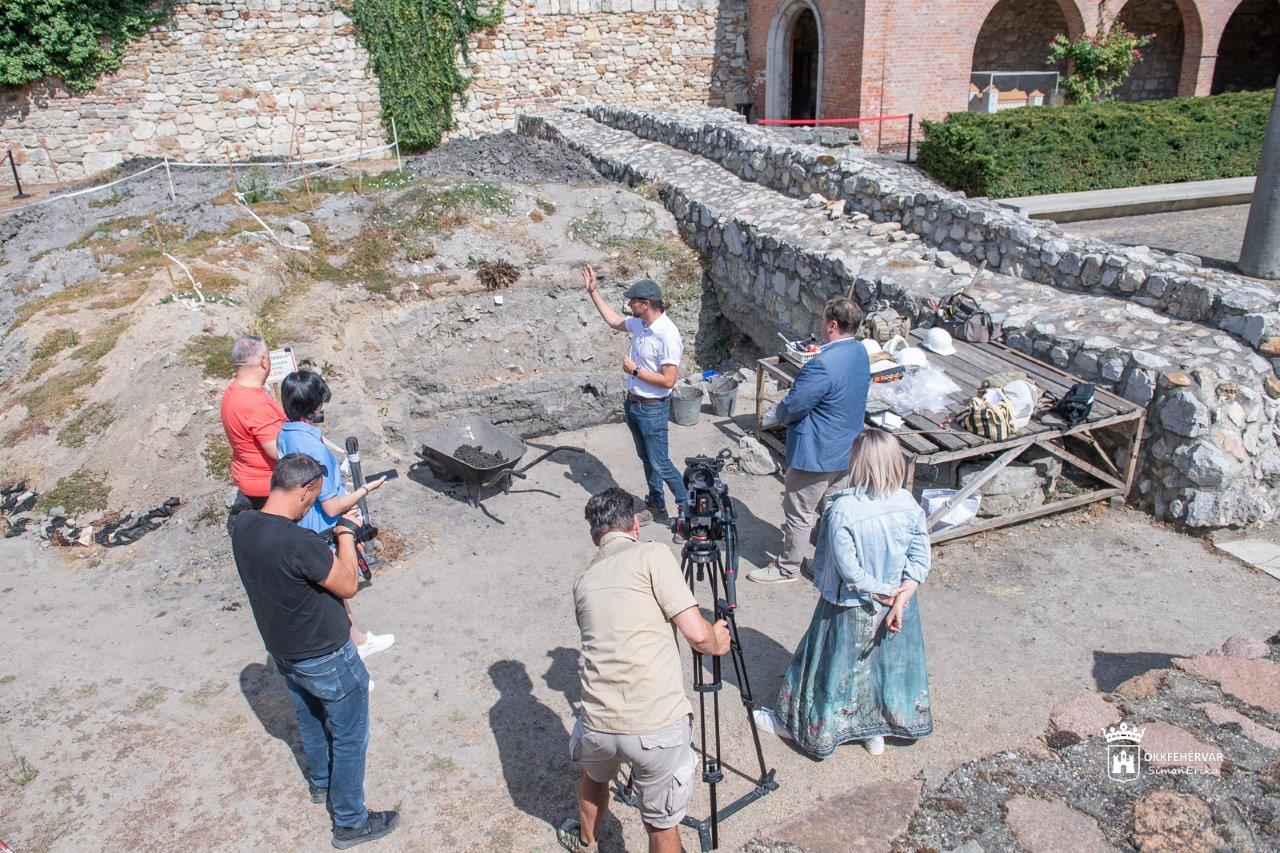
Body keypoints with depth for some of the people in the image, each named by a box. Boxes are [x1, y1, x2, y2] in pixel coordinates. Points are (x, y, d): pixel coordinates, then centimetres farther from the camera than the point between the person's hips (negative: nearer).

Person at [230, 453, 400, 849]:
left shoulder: (243, 525, -12)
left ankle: (321, 782, 55)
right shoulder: (300, 542, -36)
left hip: (282, 650, 8)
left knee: (310, 719, 31)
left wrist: (329, 536, -1)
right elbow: (348, 586, -21)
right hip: (325, 659, -8)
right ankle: (349, 822, 28)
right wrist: (346, 532, -11)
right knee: (350, 736, 13)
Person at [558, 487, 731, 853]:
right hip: (658, 726, -5)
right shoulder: (653, 554, -3)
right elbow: (695, 632, -9)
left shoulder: (583, 581, 14)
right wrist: (717, 642, 13)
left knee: (594, 776, 36)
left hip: (598, 724, 5)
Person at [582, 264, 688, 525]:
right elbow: (614, 320, 22)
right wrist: (593, 291, 19)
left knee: (660, 464, 0)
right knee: (646, 459, 19)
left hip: (653, 409, -8)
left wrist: (634, 370, -19)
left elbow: (668, 380, -27)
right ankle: (656, 506, 34)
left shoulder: (667, 335, -26)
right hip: (633, 403, 9)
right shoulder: (639, 323, 0)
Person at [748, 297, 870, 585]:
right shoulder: (861, 353, 0)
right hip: (847, 451, 9)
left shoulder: (823, 364, -30)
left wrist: (780, 414, -1)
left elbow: (792, 406, -25)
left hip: (816, 453, -8)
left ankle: (787, 568, 22)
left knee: (799, 513, 8)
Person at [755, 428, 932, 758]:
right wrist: (899, 598, -12)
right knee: (888, 662, 23)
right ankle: (876, 732, 41)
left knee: (833, 667, 15)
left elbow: (849, 569, -24)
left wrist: (885, 593, -11)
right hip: (894, 602, 4)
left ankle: (806, 725, 36)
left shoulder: (842, 509, -27)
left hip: (851, 609, -4)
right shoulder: (909, 504, -11)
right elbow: (920, 557, -8)